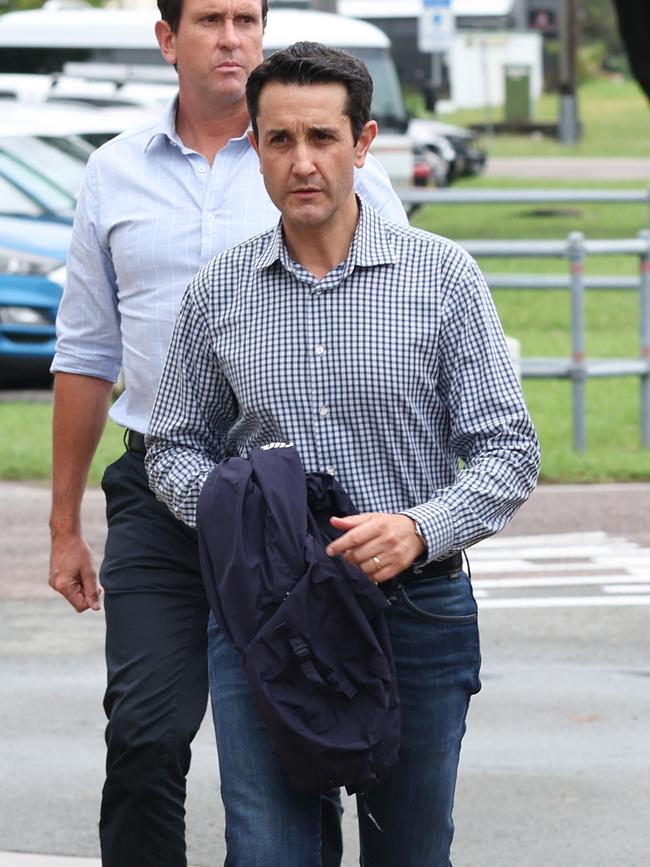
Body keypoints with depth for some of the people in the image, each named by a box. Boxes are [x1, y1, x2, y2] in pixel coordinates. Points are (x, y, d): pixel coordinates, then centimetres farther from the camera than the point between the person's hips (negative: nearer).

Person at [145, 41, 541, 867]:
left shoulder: (442, 275, -1)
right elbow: (174, 446, 14)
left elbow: (508, 450, -2)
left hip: (416, 606, 0)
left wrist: (422, 528, -20)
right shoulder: (218, 291, 5)